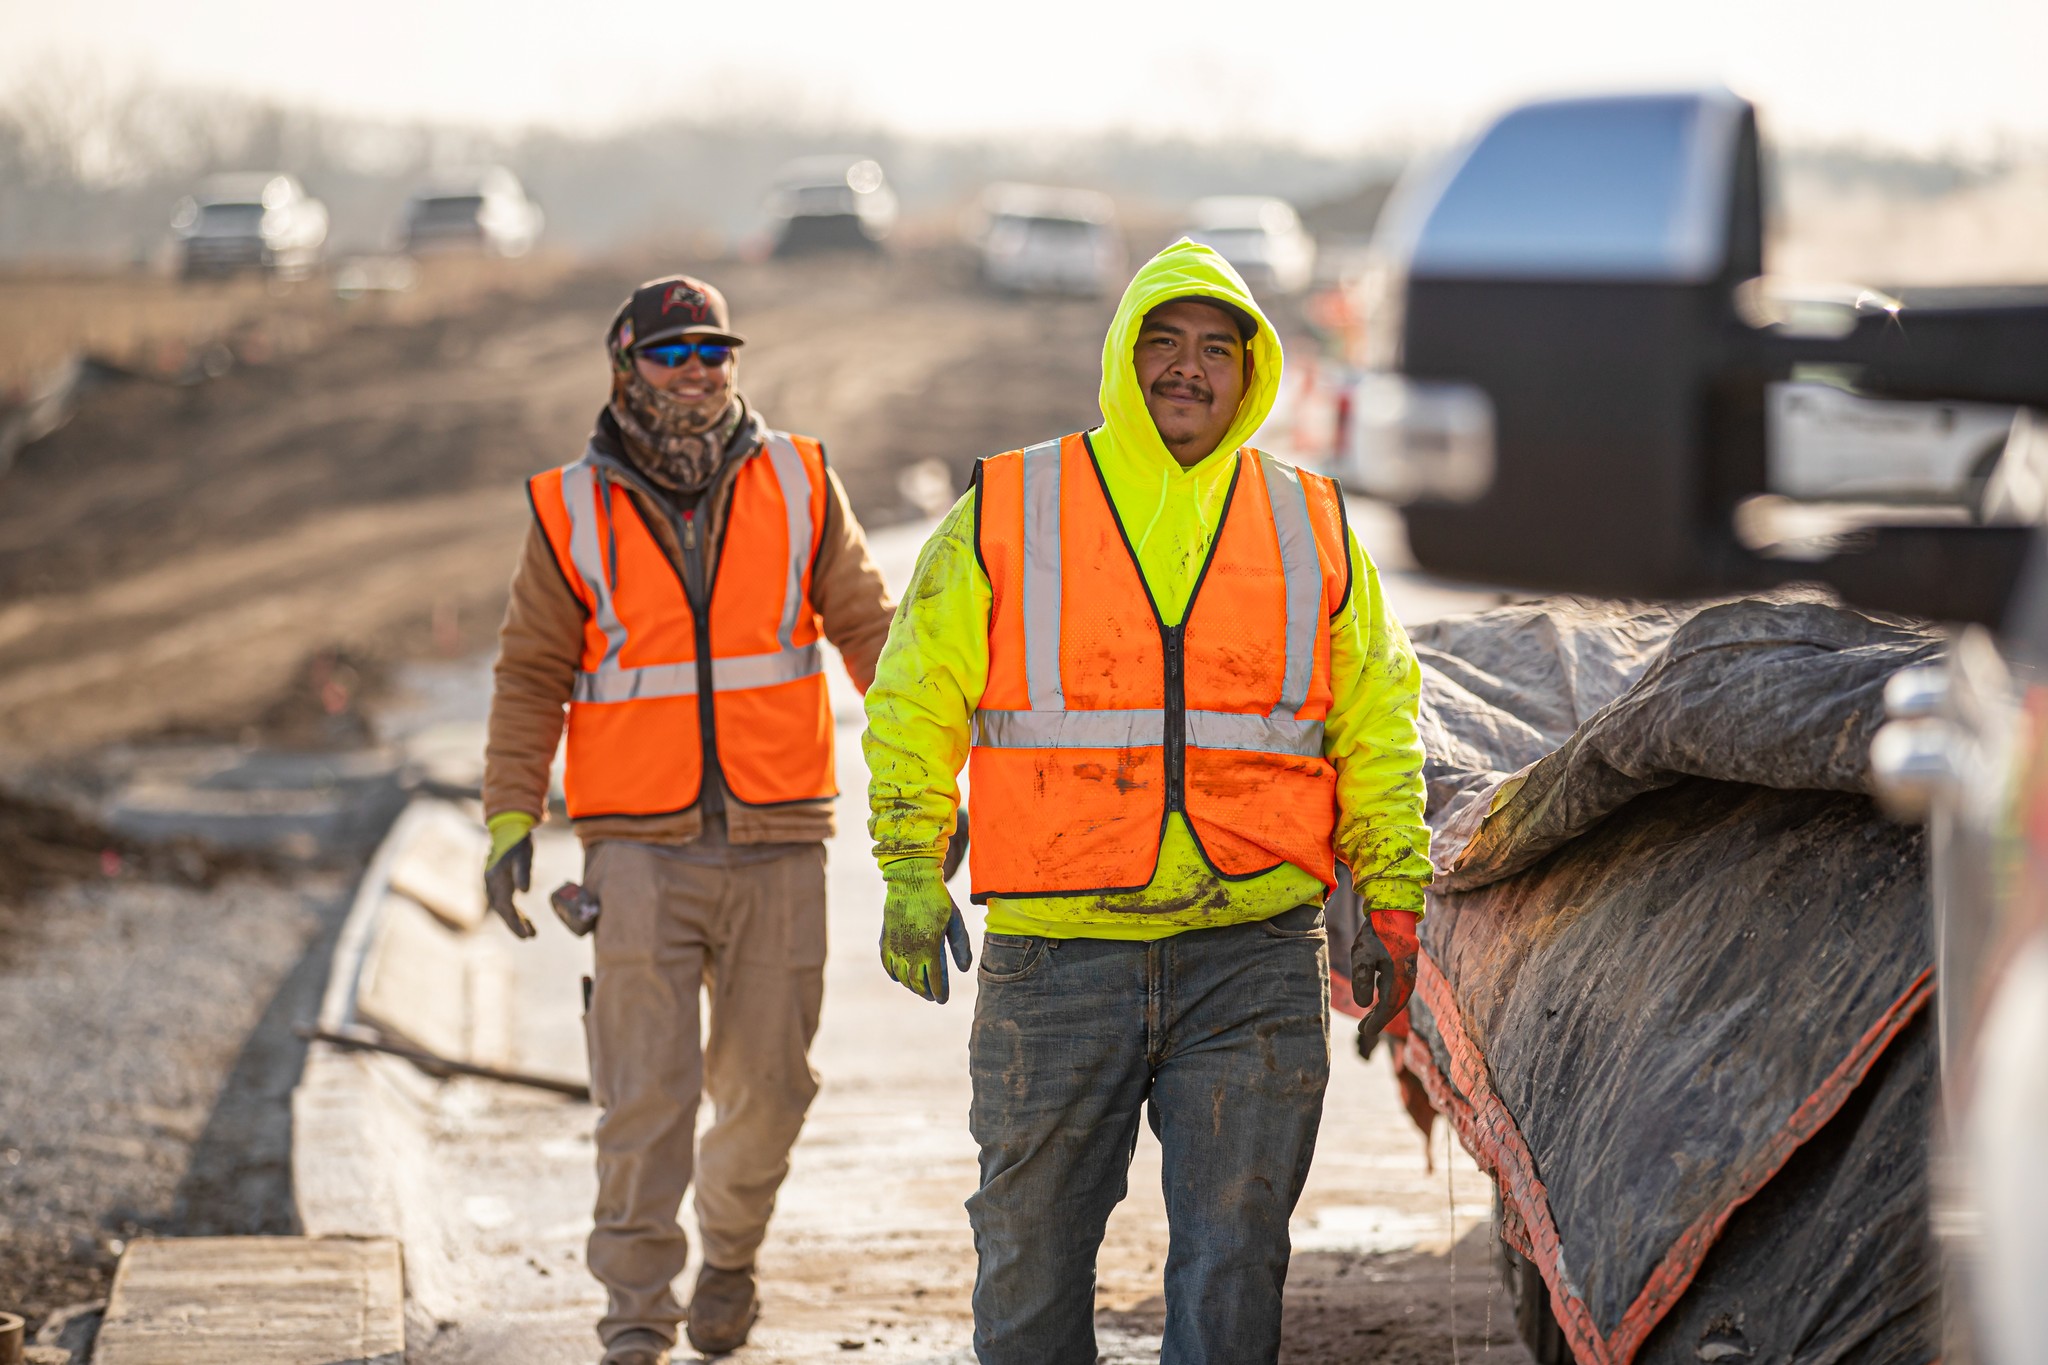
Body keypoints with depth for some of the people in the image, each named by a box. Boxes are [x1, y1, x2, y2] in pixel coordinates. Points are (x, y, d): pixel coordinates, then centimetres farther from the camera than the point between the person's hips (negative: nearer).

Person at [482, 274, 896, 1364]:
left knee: (767, 1082, 8)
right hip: (640, 846, -2)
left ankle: (730, 1253, 33)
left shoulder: (797, 487, 5)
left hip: (776, 844, 2)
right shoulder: (574, 511, 2)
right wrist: (511, 817, -3)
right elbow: (531, 674, 5)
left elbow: (869, 629, 6)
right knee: (644, 1088, -9)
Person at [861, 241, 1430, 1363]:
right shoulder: (1007, 513, 4)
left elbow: (1376, 725, 13)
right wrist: (911, 872, -1)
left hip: (1254, 959, 1)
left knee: (1232, 1264, 0)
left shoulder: (1313, 532, 9)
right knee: (1032, 1254, 7)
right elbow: (918, 697, 6)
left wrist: (1392, 903, 7)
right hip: (1053, 963, -1)